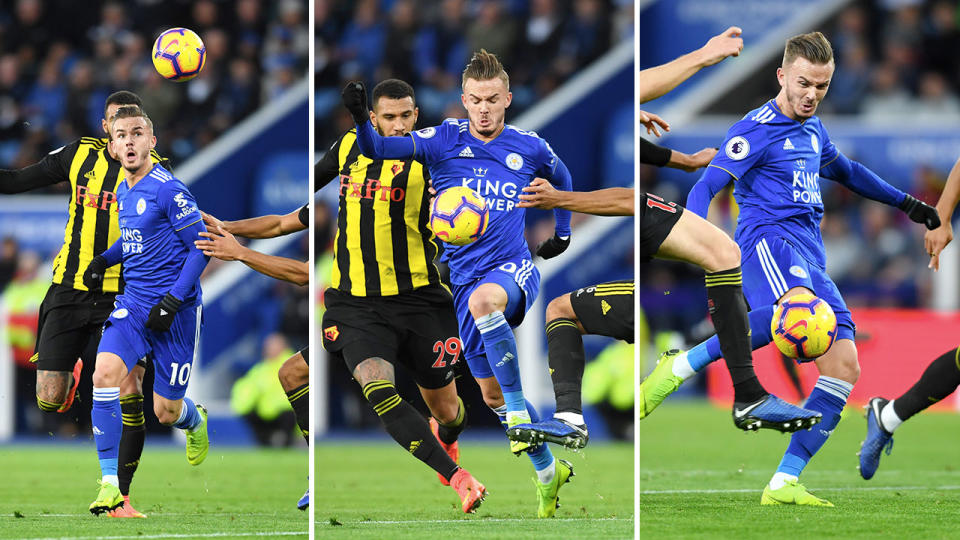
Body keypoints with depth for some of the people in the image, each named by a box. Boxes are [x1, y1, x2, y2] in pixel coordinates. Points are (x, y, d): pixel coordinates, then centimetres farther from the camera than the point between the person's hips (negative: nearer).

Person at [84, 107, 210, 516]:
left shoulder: (168, 190, -15)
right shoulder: (123, 192, 9)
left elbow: (201, 248, -13)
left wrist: (173, 300, -21)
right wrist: (104, 259, 9)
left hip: (174, 311, -6)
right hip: (133, 302, 6)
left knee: (165, 414, 2)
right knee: (104, 373, -21)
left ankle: (195, 421, 44)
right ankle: (111, 485, -18)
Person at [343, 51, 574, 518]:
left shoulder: (529, 148, 2)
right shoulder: (444, 141, -2)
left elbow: (561, 178, 25)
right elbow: (381, 148, -16)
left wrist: (562, 233, 27)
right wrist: (361, 121, -35)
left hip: (515, 268, -2)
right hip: (465, 277, 2)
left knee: (484, 299, -39)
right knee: (491, 396, 7)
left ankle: (519, 409, -29)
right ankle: (548, 471, 26)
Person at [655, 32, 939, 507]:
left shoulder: (813, 130, 22)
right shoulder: (758, 130, -2)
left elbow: (844, 170, 43)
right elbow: (707, 185, -12)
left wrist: (905, 203, 48)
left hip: (810, 257, 8)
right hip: (768, 237, -8)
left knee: (844, 367, -9)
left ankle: (783, 484, -11)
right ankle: (682, 365, -30)